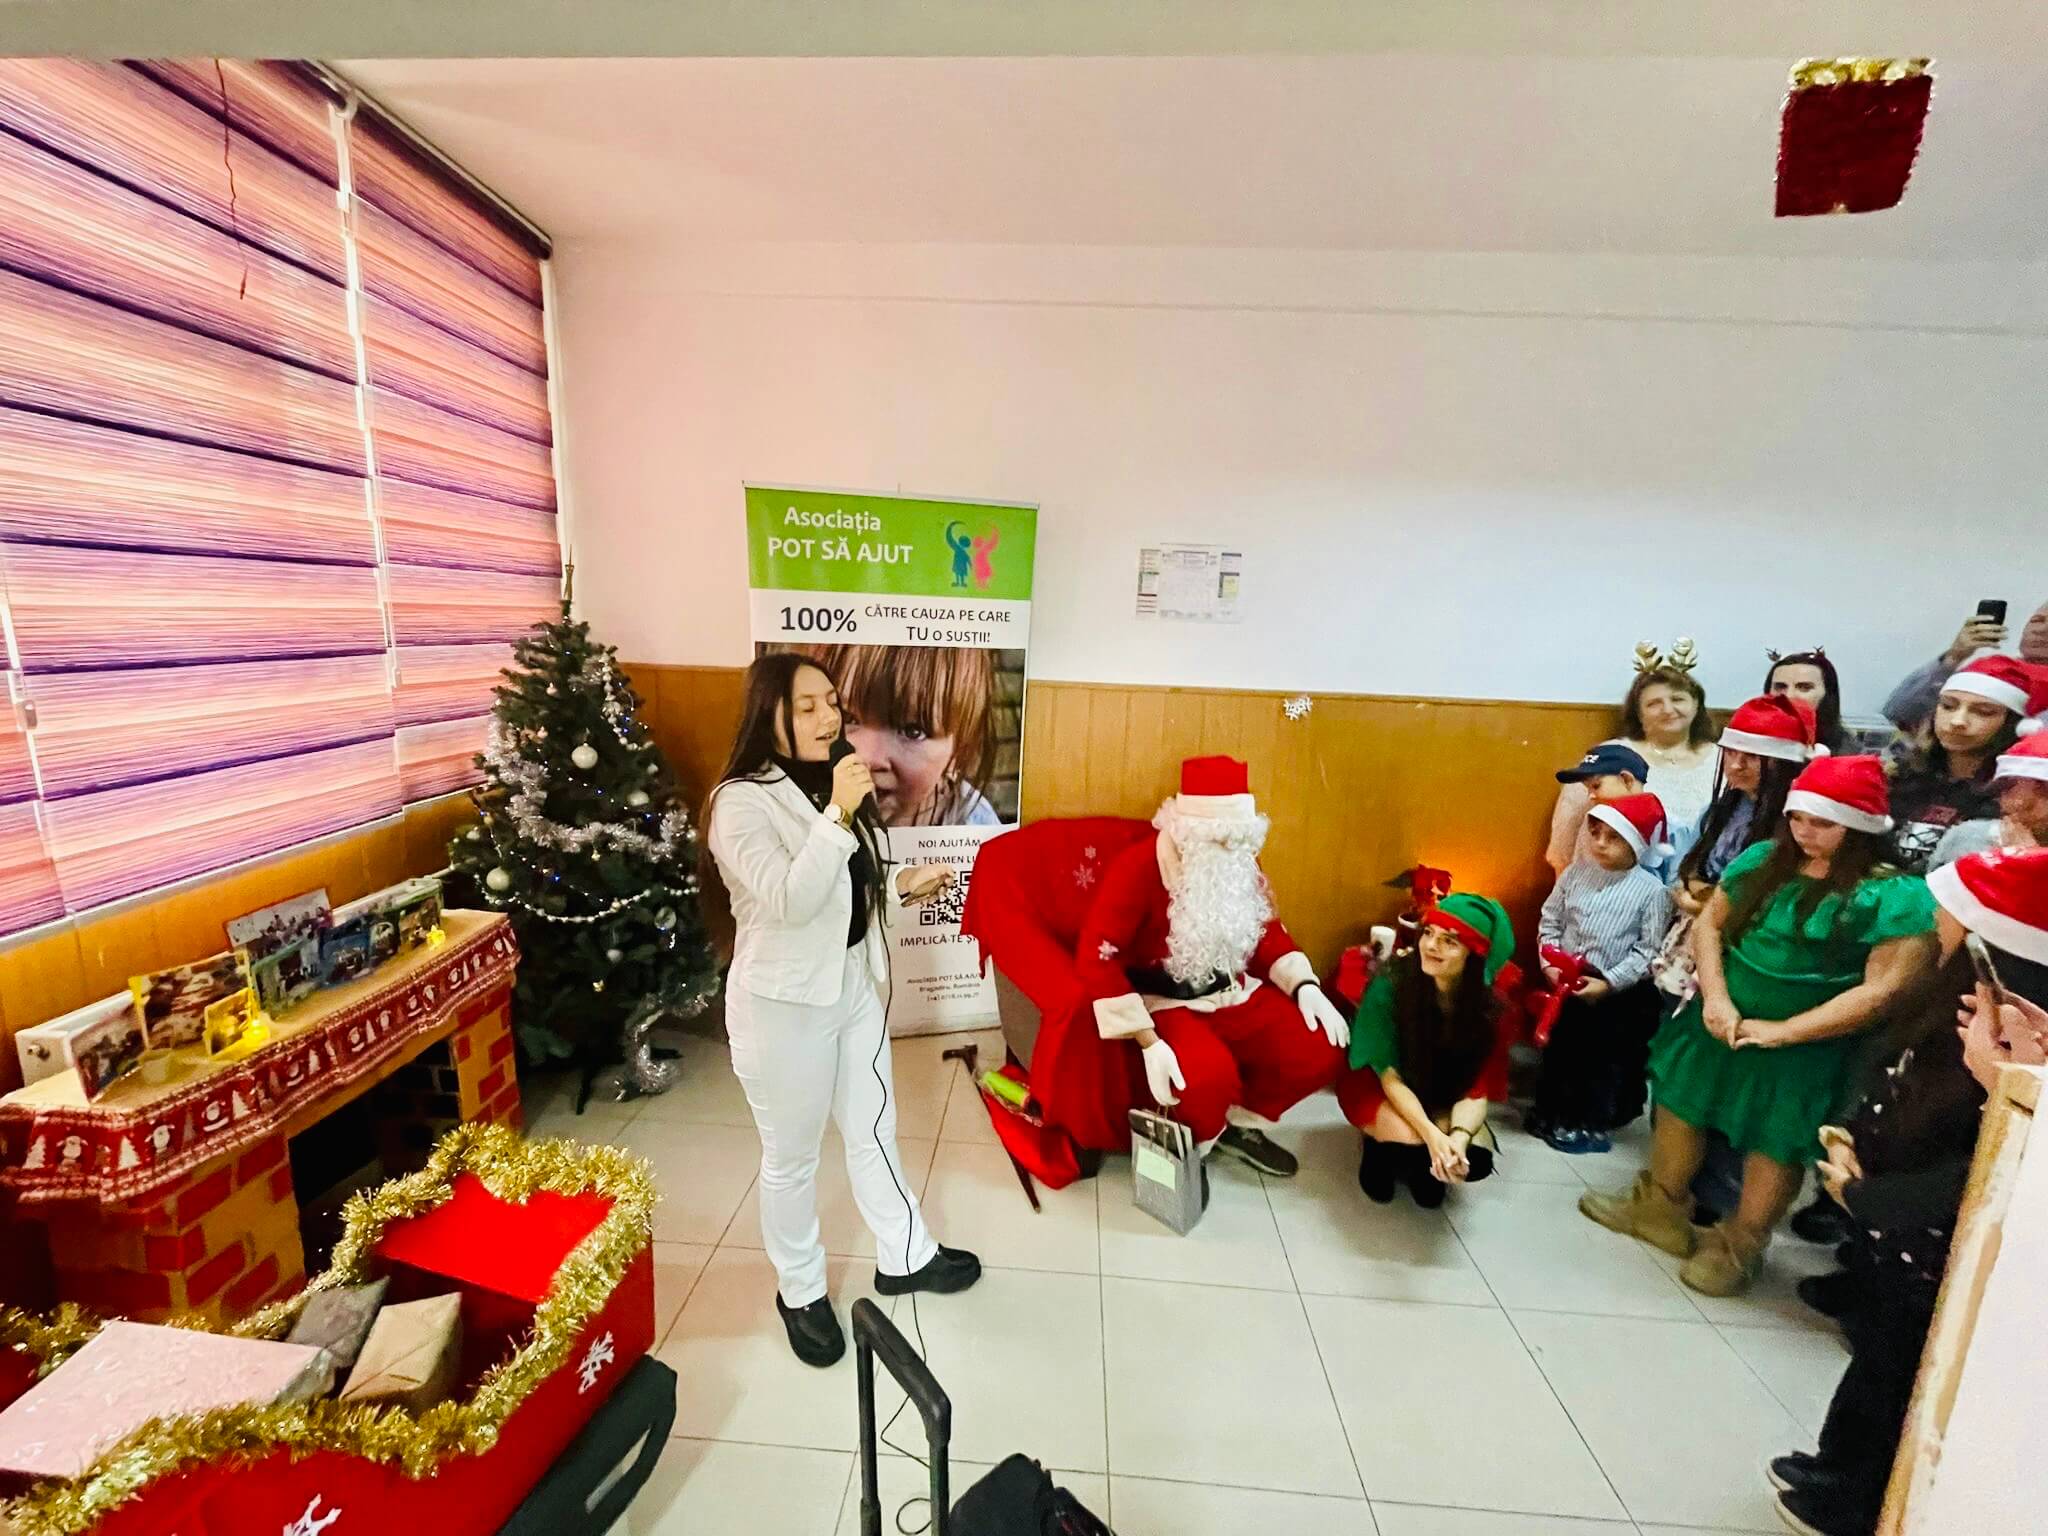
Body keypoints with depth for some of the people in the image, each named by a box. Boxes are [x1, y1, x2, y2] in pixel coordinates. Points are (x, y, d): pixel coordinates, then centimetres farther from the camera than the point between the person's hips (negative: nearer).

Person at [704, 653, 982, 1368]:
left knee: (873, 1129, 22)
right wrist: (839, 815, -38)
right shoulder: (742, 801, -20)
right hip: (785, 1002, -7)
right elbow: (789, 901, -31)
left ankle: (904, 1256, 42)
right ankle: (800, 1292, 38)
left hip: (853, 982, 7)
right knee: (791, 1157, 13)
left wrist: (902, 885, -1)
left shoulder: (828, 782, 4)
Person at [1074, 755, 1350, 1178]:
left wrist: (1306, 986, -4)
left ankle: (1239, 1123, 17)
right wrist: (1148, 1042, -31)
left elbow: (1266, 932, 14)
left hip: (1232, 993, 7)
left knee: (1321, 1051, -8)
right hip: (1164, 1003, -6)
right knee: (1208, 1077, -33)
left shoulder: (1241, 866, 0)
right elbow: (1096, 959, -27)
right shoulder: (1137, 867, -23)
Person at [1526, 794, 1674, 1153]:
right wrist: (1550, 964, -7)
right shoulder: (1575, 872, -3)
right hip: (1566, 983, 3)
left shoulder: (1652, 890, -11)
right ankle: (1550, 1113, 35)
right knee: (1558, 1051, 18)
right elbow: (1550, 921, 4)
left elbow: (1649, 950, -12)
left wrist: (1609, 983, -18)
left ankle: (1589, 1121, 31)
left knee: (1606, 1062, 13)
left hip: (1619, 996, -3)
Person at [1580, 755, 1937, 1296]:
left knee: (1776, 1143, 11)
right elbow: (1709, 923, 1)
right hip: (1720, 1021, 5)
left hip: (1804, 1048, -5)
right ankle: (1658, 1207, 36)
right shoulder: (1763, 859, -2)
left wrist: (1782, 1032, -19)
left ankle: (1738, 1247, 32)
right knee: (1681, 1106, 15)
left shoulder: (1896, 896, -15)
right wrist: (1715, 998, -12)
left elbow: (1884, 990, -19)